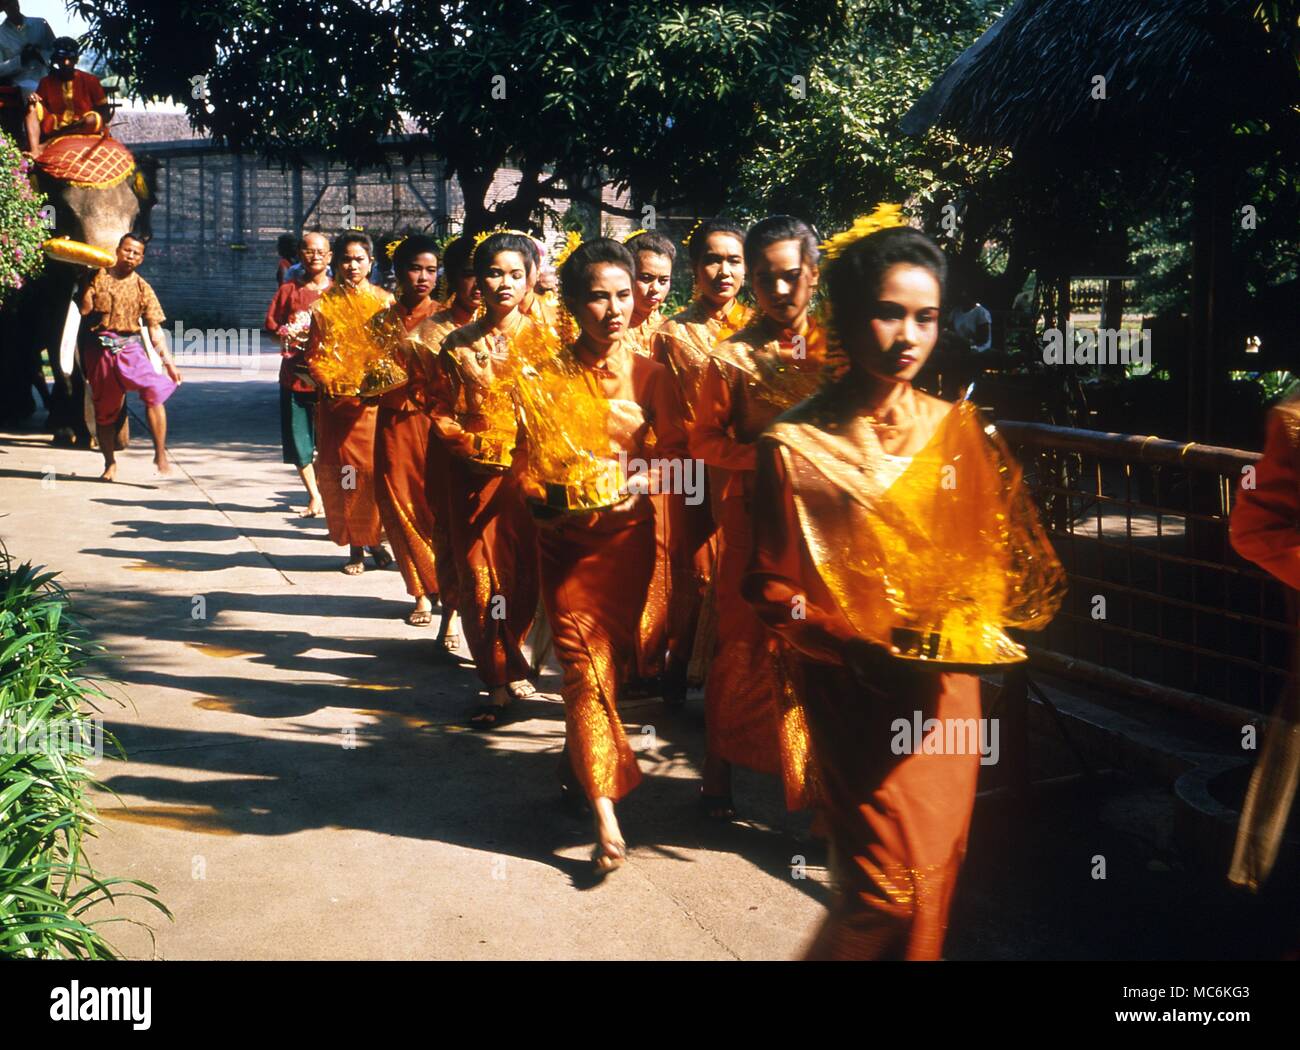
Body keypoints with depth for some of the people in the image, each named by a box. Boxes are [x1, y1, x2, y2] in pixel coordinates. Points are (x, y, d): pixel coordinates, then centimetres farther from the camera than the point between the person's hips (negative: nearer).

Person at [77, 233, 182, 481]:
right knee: (104, 408, 6)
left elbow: (155, 329, 6)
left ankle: (160, 453, -20)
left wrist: (169, 361, 0)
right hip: (99, 349, 0)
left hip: (130, 347, 0)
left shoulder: (142, 287, 8)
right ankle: (110, 463, 22)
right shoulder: (98, 277, 7)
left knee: (155, 391, -24)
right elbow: (84, 309, -4)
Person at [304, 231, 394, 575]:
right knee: (342, 471, 1)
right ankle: (354, 546, 10)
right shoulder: (324, 303, 9)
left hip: (374, 400, -1)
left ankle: (376, 539, 12)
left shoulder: (385, 301, 7)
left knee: (376, 468, -7)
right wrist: (326, 379, -7)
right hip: (335, 400, 1)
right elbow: (314, 355, 10)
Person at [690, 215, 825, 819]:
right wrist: (762, 457, -16)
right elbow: (704, 442, 0)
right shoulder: (732, 357, 0)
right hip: (754, 518, -2)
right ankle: (719, 766, 20)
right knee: (744, 643, 5)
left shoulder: (835, 347, 6)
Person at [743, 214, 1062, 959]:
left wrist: (968, 628, -8)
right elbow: (772, 588, -6)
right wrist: (849, 645, -19)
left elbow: (1004, 556, 9)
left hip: (947, 687, 4)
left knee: (934, 876, 12)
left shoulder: (960, 431, 2)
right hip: (854, 693, -4)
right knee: (892, 889, -6)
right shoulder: (796, 446, -10)